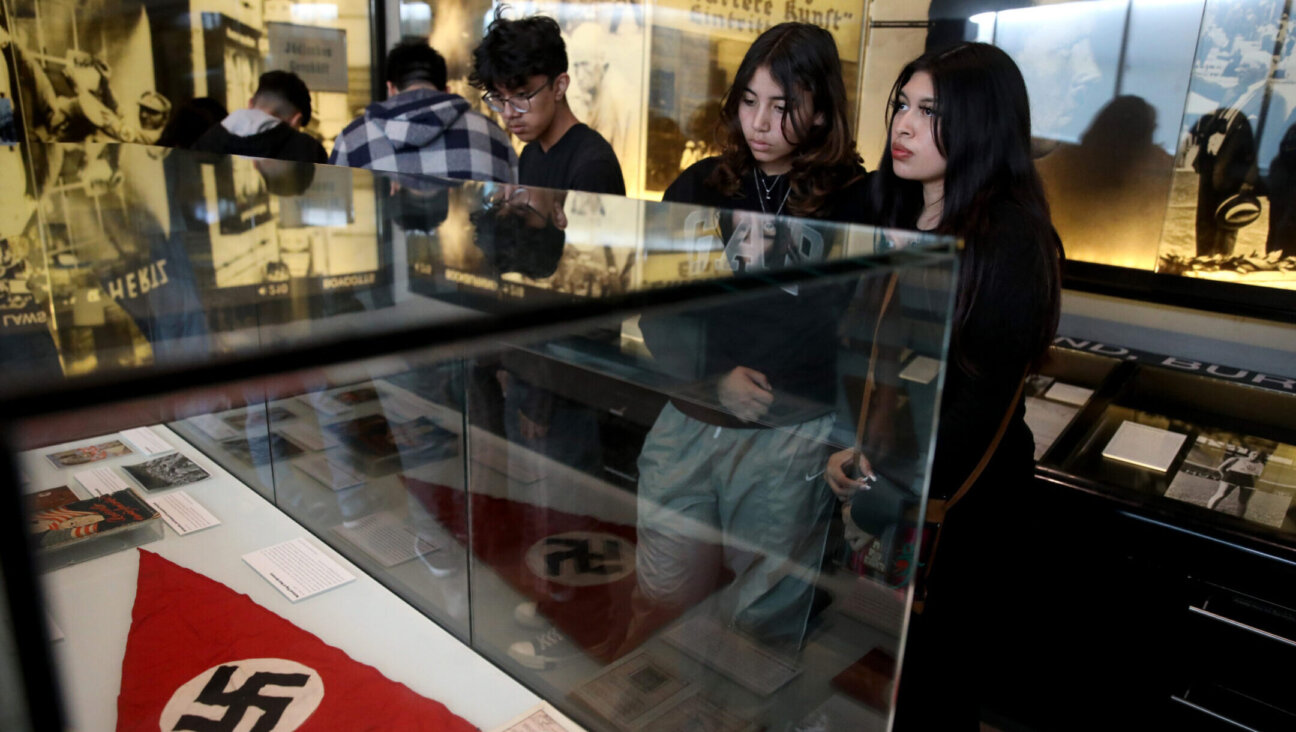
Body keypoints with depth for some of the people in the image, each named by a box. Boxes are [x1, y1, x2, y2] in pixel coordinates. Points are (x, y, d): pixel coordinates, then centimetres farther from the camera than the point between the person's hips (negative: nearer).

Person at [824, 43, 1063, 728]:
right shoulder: (889, 210, 4)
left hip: (957, 488, -6)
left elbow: (985, 394, -17)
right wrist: (846, 443, -6)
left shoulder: (1011, 239, -16)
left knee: (934, 665, 14)